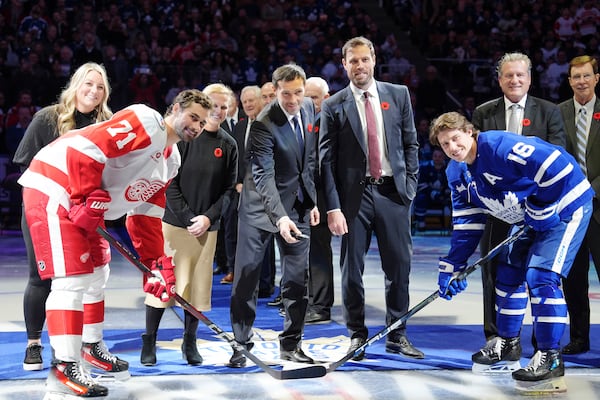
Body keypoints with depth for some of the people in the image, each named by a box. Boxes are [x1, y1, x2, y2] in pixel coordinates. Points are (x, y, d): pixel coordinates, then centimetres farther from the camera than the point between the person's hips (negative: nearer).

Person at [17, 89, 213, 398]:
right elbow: (85, 147, -25)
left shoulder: (171, 160, 15)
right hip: (54, 188, -11)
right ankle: (64, 369, -13)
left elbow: (145, 216, 18)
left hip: (88, 203, 11)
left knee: (96, 273, 20)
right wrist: (86, 200, -23)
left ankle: (91, 346, 38)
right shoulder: (146, 122, -15)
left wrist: (156, 263, 11)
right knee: (73, 279, -15)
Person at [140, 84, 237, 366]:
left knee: (199, 285, 6)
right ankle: (149, 342, 8)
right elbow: (170, 183, -7)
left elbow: (229, 188, 5)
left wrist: (209, 217, -8)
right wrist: (187, 217, -12)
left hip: (207, 226, 3)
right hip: (174, 221, -3)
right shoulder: (183, 137, -5)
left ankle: (190, 343, 19)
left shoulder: (228, 146, 5)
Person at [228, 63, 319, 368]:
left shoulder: (308, 108, -1)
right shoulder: (264, 124, -23)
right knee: (247, 275, -1)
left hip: (298, 205, 6)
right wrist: (279, 217, -42)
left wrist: (314, 201, 10)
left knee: (298, 277, 6)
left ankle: (291, 344, 16)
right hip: (262, 206, -5)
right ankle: (241, 344, 10)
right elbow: (263, 176, -30)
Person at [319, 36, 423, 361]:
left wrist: (410, 183, 1)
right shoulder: (334, 106, 1)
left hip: (392, 191, 2)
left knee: (399, 266, 4)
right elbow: (326, 160, -2)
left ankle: (396, 336, 16)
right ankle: (357, 336, 16)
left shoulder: (398, 95, 7)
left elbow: (411, 143, 12)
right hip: (354, 194, -2)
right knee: (351, 269, 3)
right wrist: (332, 207, -8)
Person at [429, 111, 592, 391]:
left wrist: (541, 208, -24)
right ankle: (508, 343, 29)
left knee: (541, 276, -16)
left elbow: (557, 166, -35)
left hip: (565, 206, -9)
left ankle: (550, 357, -9)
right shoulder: (457, 173, 1)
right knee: (509, 271, 12)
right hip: (529, 218, 10)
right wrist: (452, 268, -1)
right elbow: (466, 224, 5)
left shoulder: (500, 147, -29)